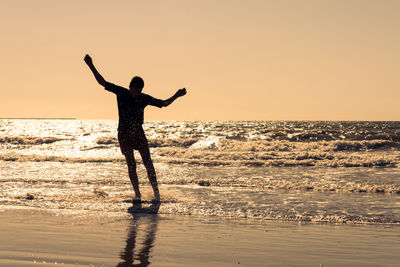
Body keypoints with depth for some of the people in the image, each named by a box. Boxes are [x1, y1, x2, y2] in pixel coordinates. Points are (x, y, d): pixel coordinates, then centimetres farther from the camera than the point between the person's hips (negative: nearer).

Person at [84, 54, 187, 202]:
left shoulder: (144, 98, -1)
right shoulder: (121, 93, -5)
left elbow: (164, 103, 6)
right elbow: (102, 82, -4)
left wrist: (176, 96, -7)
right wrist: (91, 66, -10)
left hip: (138, 133, 1)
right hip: (124, 134, -1)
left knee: (148, 163, -4)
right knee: (131, 164, -4)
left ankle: (156, 193, 0)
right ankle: (137, 194, 2)